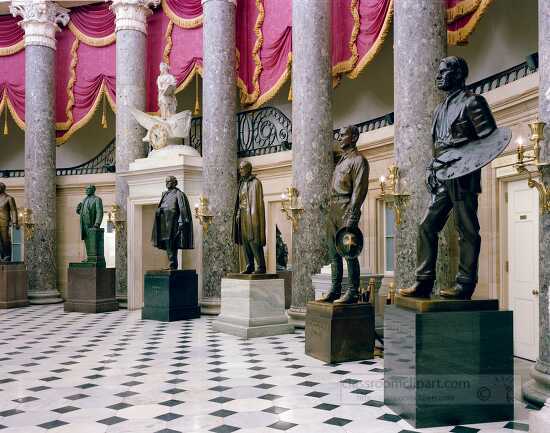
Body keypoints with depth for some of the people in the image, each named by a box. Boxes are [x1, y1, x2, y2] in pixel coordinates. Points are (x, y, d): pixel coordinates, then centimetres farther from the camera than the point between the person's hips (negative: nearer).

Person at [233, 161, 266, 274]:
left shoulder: (255, 182, -8)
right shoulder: (242, 183, 17)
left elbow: (257, 201, -14)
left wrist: (253, 216, -20)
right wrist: (238, 214, 10)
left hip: (252, 214, -8)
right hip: (243, 214, 8)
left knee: (254, 240, -10)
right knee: (245, 240, 5)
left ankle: (261, 267, -6)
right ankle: (250, 266, 9)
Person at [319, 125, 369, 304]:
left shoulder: (358, 160, -5)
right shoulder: (341, 160, 23)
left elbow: (359, 190, -13)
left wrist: (351, 218, -21)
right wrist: (331, 211, 15)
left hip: (346, 210, -9)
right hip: (333, 210, 9)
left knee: (349, 253, -7)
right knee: (334, 254, 10)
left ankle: (353, 294, -2)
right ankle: (335, 291, 16)